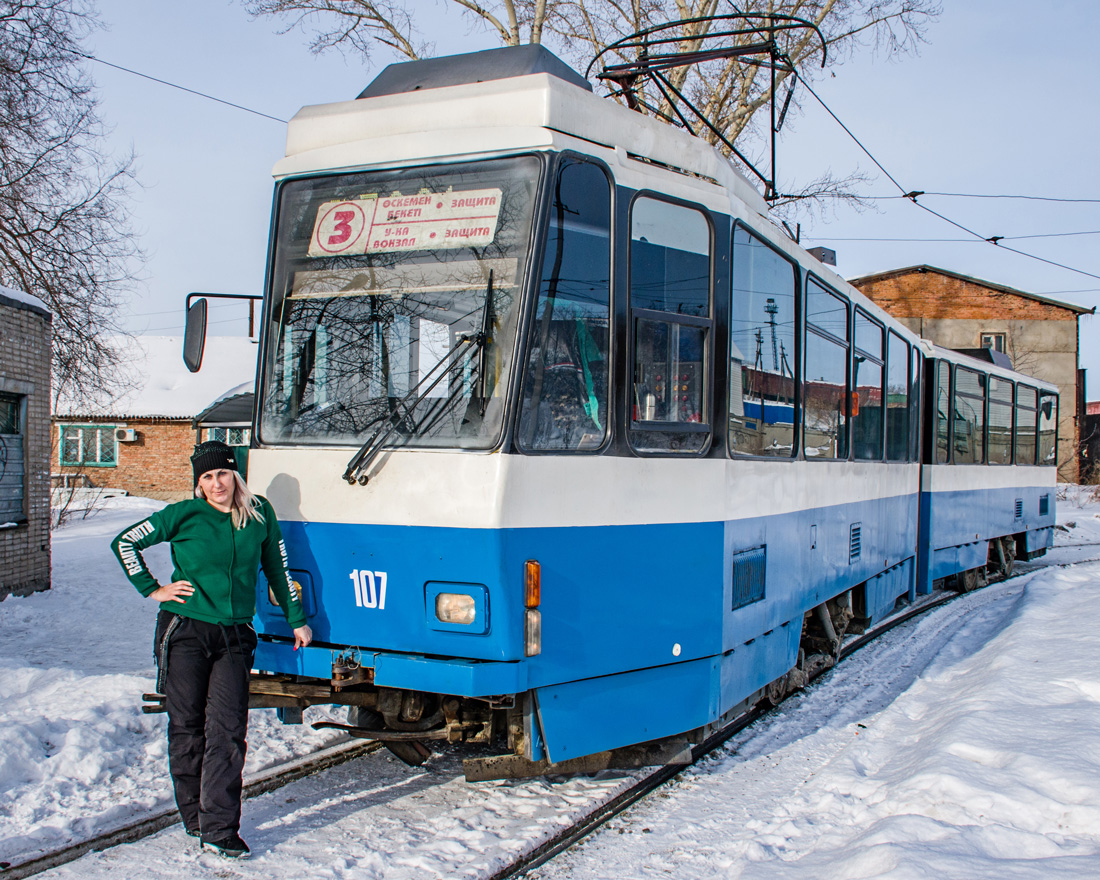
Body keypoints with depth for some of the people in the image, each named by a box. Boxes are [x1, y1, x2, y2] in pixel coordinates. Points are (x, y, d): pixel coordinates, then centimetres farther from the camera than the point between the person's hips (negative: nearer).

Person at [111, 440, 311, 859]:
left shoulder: (259, 514, 5)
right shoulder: (184, 515, -2)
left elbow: (277, 569, 15)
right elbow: (124, 542, 5)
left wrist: (296, 619, 18)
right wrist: (152, 590, 1)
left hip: (235, 636, 1)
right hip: (185, 633, -1)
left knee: (228, 729, -6)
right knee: (187, 726, 7)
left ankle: (219, 830, -2)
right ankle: (194, 816, 23)